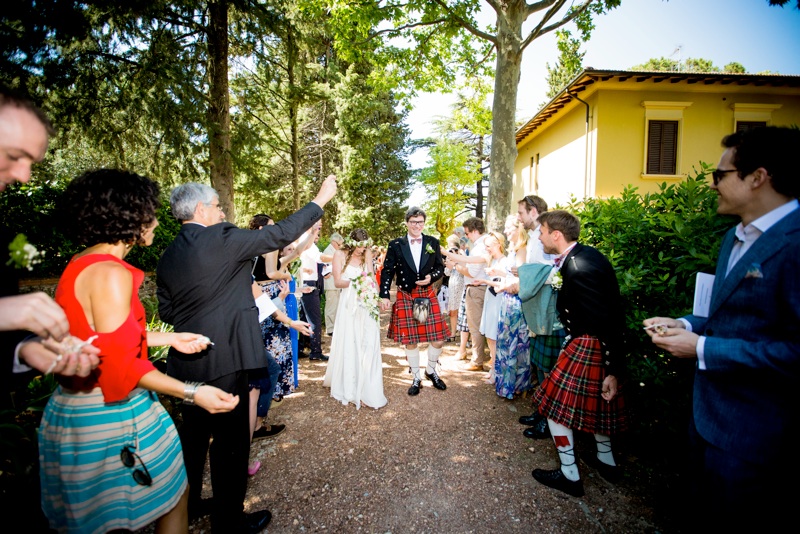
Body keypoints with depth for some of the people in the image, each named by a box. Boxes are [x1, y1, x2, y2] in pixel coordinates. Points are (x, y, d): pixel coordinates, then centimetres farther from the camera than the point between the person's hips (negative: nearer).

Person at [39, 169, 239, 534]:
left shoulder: (79, 265, 8)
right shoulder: (111, 273, -22)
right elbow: (120, 360, -25)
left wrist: (170, 337, 15)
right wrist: (191, 392, -27)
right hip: (112, 417, -10)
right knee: (173, 502, 9)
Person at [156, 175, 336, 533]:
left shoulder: (168, 255, 6)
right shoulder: (221, 238, -15)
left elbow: (166, 312, 10)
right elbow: (280, 234, -13)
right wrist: (321, 199, -5)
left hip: (186, 361, 8)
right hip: (223, 360, -8)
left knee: (194, 435, 24)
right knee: (230, 441, 7)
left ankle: (186, 504, 43)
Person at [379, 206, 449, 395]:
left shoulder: (433, 242, 4)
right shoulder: (395, 245, -2)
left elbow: (440, 268, 8)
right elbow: (387, 272, -2)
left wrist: (431, 277, -13)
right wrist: (384, 296, -11)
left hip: (428, 296, 2)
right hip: (405, 298, -1)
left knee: (438, 338, 2)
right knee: (410, 340, 7)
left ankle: (431, 371, 30)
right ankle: (416, 378, 26)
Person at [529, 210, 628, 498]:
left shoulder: (580, 269, -29)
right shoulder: (585, 254, 2)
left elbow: (607, 322, -27)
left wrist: (612, 370, -21)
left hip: (588, 345, -10)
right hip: (600, 344, 10)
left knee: (556, 403, 3)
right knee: (595, 399, 25)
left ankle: (569, 475, 17)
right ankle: (606, 461, 43)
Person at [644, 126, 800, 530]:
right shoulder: (736, 237, 8)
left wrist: (702, 349, -23)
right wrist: (687, 325, 0)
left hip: (751, 436, -8)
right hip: (709, 417, 8)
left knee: (735, 519, 14)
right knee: (707, 511, 26)